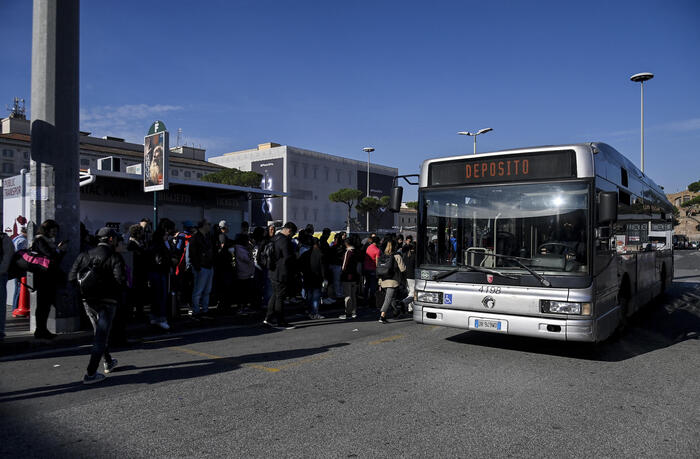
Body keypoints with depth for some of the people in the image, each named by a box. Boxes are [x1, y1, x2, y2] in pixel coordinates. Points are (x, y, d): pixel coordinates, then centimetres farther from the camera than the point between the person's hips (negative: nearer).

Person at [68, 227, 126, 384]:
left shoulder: (85, 255, 6)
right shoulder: (115, 257, -9)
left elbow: (72, 277, 1)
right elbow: (120, 280, -19)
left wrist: (86, 286, 12)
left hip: (88, 300, 6)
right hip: (107, 301, -6)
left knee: (100, 332, 22)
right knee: (101, 336, 0)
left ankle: (108, 362, 37)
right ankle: (90, 374, -3)